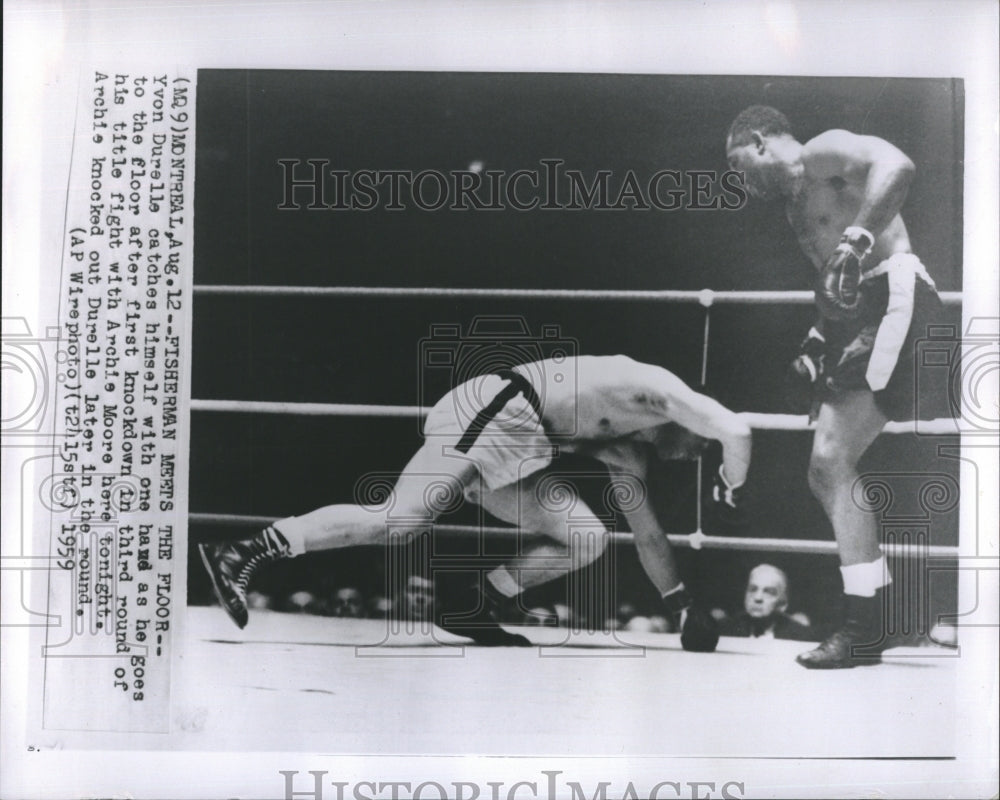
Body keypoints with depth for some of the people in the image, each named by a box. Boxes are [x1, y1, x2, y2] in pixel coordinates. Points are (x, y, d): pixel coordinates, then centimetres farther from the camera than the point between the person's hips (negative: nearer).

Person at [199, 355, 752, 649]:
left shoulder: (624, 447, 26)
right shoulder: (662, 387, 6)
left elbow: (646, 531, 28)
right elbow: (737, 432, -7)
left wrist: (686, 608, 28)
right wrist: (731, 493, 13)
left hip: (511, 452, 9)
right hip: (495, 409, -9)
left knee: (587, 539, 5)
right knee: (399, 517, -20)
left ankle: (474, 607, 2)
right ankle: (244, 554, -17)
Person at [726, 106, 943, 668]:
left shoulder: (825, 153, 1)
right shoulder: (795, 203, 27)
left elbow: (898, 165, -20)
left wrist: (859, 238, -30)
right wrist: (816, 342, 13)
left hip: (893, 295, -10)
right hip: (854, 323, 10)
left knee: (833, 459, -17)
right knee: (826, 473, 7)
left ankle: (865, 630, -11)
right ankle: (877, 612, 14)